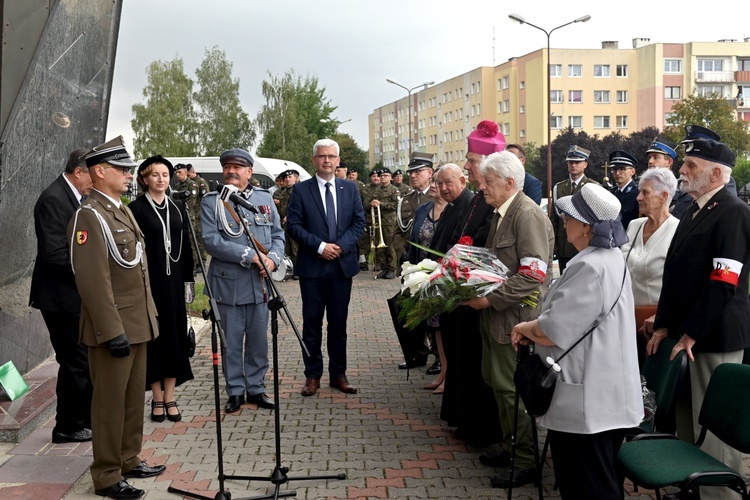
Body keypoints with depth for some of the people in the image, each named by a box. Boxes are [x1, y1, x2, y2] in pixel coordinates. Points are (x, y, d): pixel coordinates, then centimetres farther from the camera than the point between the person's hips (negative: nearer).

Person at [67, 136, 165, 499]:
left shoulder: (122, 210, 15)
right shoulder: (90, 216, -15)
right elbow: (93, 280, -21)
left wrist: (148, 318, 19)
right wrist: (112, 331, -23)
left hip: (137, 325, 9)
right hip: (114, 329, -9)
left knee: (134, 398, 17)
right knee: (110, 403, 2)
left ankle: (129, 460, 31)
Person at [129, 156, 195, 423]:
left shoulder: (177, 208, 10)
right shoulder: (136, 209, -4)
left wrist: (188, 280, 9)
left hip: (173, 280, 4)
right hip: (148, 281, -4)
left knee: (174, 334, 5)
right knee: (153, 336, 2)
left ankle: (170, 397, 14)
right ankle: (157, 398, 13)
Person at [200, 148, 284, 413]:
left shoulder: (264, 198, 9)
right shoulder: (211, 201, -2)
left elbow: (278, 234, 11)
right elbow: (211, 241, -13)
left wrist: (273, 258, -10)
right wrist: (250, 255, -19)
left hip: (260, 282, 3)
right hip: (228, 283, -3)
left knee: (258, 339, 10)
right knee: (231, 341, 6)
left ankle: (256, 388, 24)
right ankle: (235, 391, 19)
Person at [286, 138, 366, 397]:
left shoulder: (350, 188, 8)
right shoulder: (301, 190, 0)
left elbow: (359, 221, 5)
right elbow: (293, 225, -6)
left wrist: (342, 245, -10)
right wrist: (320, 246, -15)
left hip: (342, 264, 2)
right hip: (312, 266, -2)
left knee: (338, 323, 9)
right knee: (312, 323, 5)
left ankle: (338, 374, 18)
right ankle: (313, 375, 14)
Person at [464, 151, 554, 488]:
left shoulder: (528, 215, -16)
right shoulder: (501, 213, 13)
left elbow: (533, 275, -23)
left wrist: (490, 299, -22)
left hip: (515, 319, -9)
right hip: (496, 318, 9)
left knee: (513, 390, -1)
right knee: (499, 384, 16)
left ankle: (526, 463, 13)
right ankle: (511, 447, 31)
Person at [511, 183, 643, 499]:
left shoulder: (590, 267, -24)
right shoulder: (611, 257, 9)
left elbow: (552, 332, -25)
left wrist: (525, 328, -5)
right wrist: (536, 326, 4)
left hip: (586, 400, -11)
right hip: (605, 395, 11)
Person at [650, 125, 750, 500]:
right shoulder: (694, 211, 15)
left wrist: (691, 335, -17)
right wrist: (664, 326, 11)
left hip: (714, 338, -9)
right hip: (686, 331, 9)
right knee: (687, 420, 15)